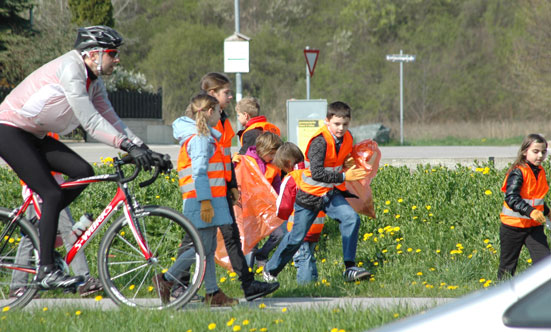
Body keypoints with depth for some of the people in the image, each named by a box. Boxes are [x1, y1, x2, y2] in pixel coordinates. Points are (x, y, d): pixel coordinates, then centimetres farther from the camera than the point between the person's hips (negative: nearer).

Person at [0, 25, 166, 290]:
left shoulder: (93, 82, 6)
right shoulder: (71, 69, -23)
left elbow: (111, 121, 6)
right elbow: (90, 122, -29)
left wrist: (145, 150, -4)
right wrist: (129, 146, -34)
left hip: (34, 136, 9)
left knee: (83, 172, -8)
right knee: (52, 194, -17)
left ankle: (42, 223, 6)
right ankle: (45, 271, -15)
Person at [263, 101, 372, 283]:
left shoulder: (346, 138, -1)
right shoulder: (320, 141, -24)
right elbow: (317, 173, -32)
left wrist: (349, 163, -3)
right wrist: (344, 177, -35)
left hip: (331, 194, 6)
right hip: (310, 195, -6)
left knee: (351, 219, -18)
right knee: (296, 238, 4)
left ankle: (350, 268, -17)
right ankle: (270, 270, 26)